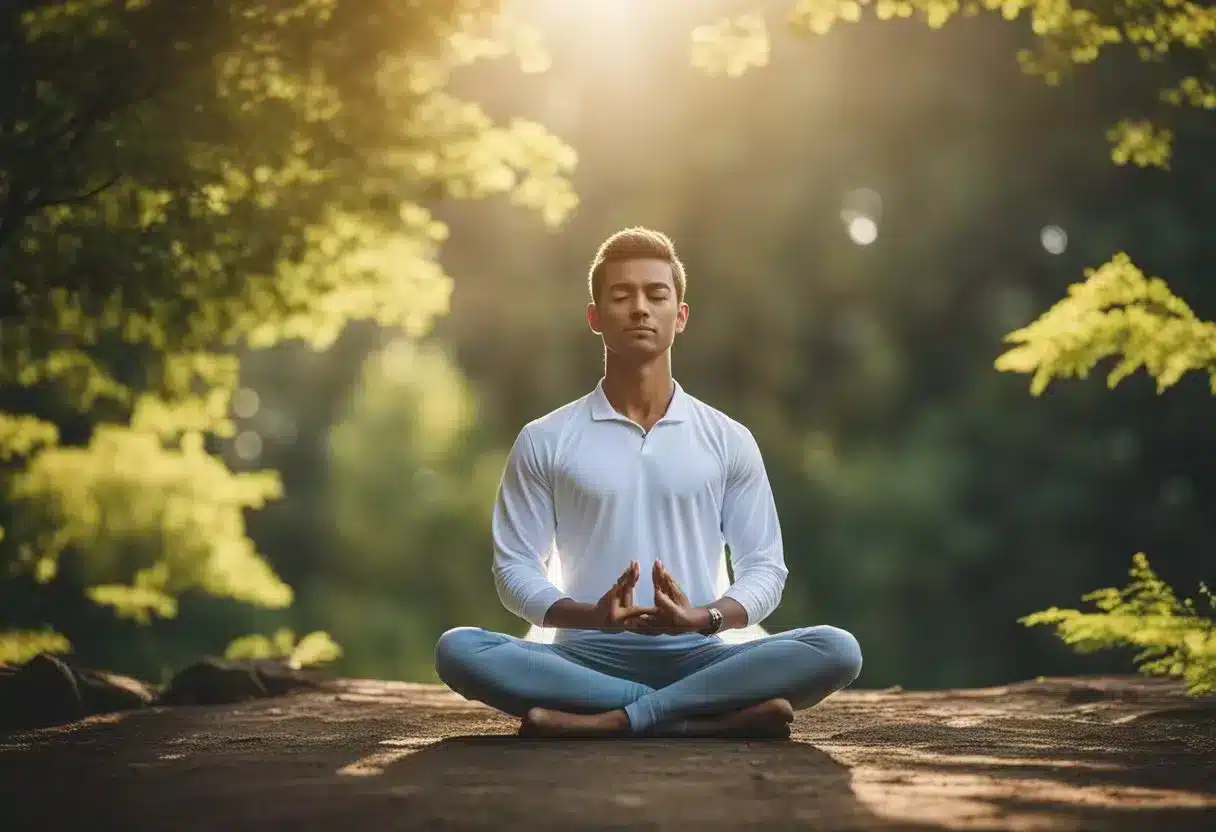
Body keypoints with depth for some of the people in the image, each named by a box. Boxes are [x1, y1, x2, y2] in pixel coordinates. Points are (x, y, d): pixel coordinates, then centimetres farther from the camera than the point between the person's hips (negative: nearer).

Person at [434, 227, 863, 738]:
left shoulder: (728, 441, 9)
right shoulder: (545, 441, 7)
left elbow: (764, 564, 8)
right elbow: (516, 566, 4)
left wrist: (705, 618, -14)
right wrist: (590, 616, -16)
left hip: (696, 656, 1)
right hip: (589, 657, 0)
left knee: (836, 651, -26)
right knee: (459, 650, -30)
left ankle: (605, 722, -28)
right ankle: (707, 718, -30)